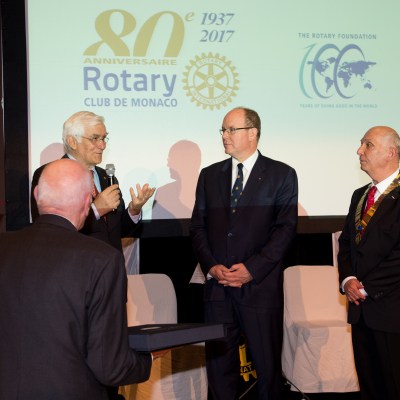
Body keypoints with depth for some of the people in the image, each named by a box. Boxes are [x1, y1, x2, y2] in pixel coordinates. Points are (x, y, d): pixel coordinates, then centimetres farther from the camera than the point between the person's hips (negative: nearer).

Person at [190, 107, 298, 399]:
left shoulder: (282, 174, 1)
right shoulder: (210, 175, 12)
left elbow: (286, 228, -5)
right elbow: (198, 226, 10)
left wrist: (252, 269, -12)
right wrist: (211, 266, -6)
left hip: (261, 286, -3)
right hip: (218, 287, 3)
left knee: (268, 363, 4)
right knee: (218, 362, 6)